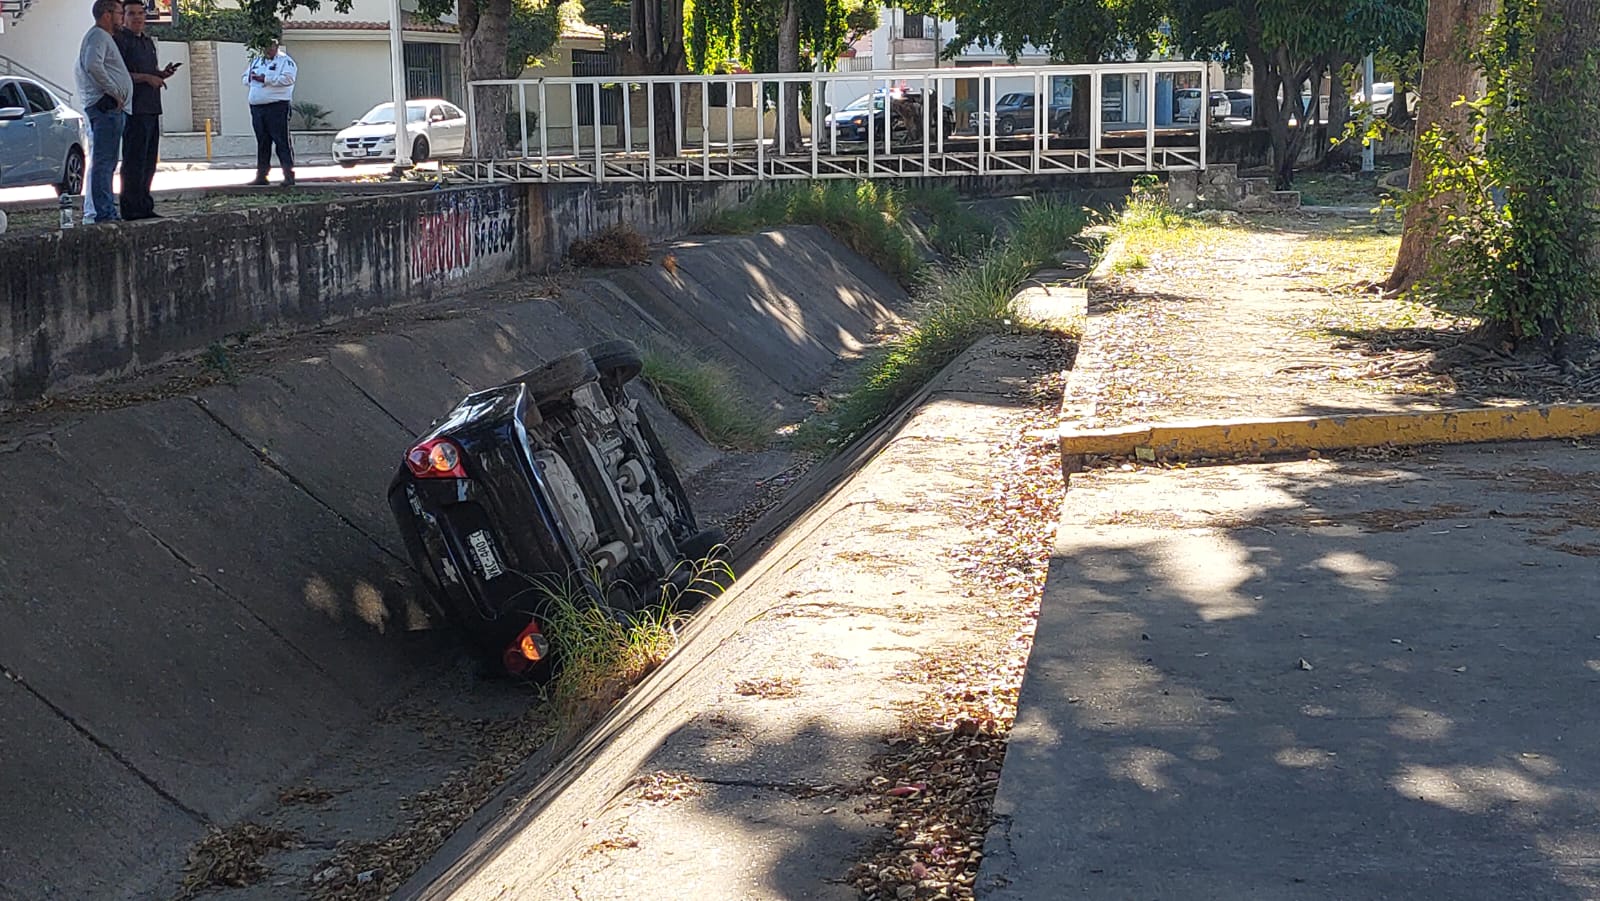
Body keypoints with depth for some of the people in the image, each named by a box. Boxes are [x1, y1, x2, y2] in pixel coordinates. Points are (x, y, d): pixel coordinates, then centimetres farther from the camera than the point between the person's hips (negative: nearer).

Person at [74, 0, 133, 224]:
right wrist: (114, 91, -19)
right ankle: (101, 213, -15)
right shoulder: (98, 36, -8)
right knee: (103, 162, -13)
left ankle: (104, 212, 16)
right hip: (106, 105, -11)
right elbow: (93, 65, -25)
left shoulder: (104, 37, 25)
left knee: (106, 163, 12)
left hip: (112, 107, 11)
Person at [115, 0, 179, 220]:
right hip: (134, 110, -9)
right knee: (134, 161, -10)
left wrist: (163, 73, 10)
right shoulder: (120, 40, -6)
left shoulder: (148, 42, 22)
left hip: (151, 109, 9)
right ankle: (131, 208, -9)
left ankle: (144, 207, 16)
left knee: (148, 161, 11)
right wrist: (146, 78, -18)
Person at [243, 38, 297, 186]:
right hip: (256, 107, 7)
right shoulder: (256, 61, 20)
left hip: (277, 107, -7)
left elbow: (288, 78, -18)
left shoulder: (285, 61, -3)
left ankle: (289, 175, -8)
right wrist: (250, 77, 1)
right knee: (262, 142, 11)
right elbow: (245, 77, 25)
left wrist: (266, 79, -19)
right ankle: (261, 175, 15)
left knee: (282, 141, -8)